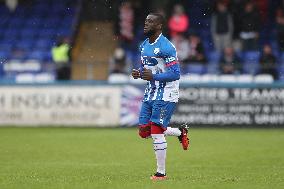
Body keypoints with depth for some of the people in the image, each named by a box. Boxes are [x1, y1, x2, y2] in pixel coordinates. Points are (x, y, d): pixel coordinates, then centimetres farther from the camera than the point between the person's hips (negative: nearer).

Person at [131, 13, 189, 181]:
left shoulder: (166, 47, -18)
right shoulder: (144, 46, 10)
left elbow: (175, 74, -20)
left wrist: (153, 76, -28)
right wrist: (139, 73, 0)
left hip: (166, 95, -9)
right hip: (150, 94, 9)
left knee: (156, 132, -9)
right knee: (144, 132, 7)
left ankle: (161, 173, 2)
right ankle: (181, 132, 28)